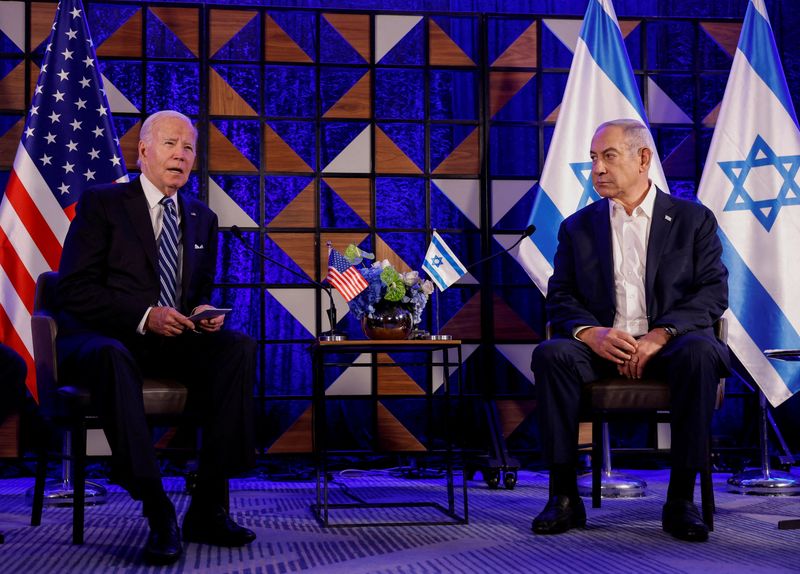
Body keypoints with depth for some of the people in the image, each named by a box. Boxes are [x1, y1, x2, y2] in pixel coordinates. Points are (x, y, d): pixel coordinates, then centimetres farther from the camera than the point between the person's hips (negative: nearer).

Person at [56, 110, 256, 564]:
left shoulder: (203, 219, 18)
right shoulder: (102, 203, 2)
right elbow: (75, 290, -7)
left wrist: (204, 314, -3)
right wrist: (143, 316, -19)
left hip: (173, 341, 5)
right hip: (100, 337, -5)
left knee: (240, 348, -25)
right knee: (113, 357, -41)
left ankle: (208, 506, -24)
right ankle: (158, 513, -38)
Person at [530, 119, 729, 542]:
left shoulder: (693, 219, 10)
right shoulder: (577, 227, 16)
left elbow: (713, 292, -1)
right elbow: (560, 299, 7)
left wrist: (661, 335, -18)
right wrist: (591, 333, -16)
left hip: (669, 345, -1)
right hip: (601, 346, 2)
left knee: (700, 352, -36)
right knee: (551, 354, -30)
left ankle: (681, 499, -27)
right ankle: (564, 496, -23)